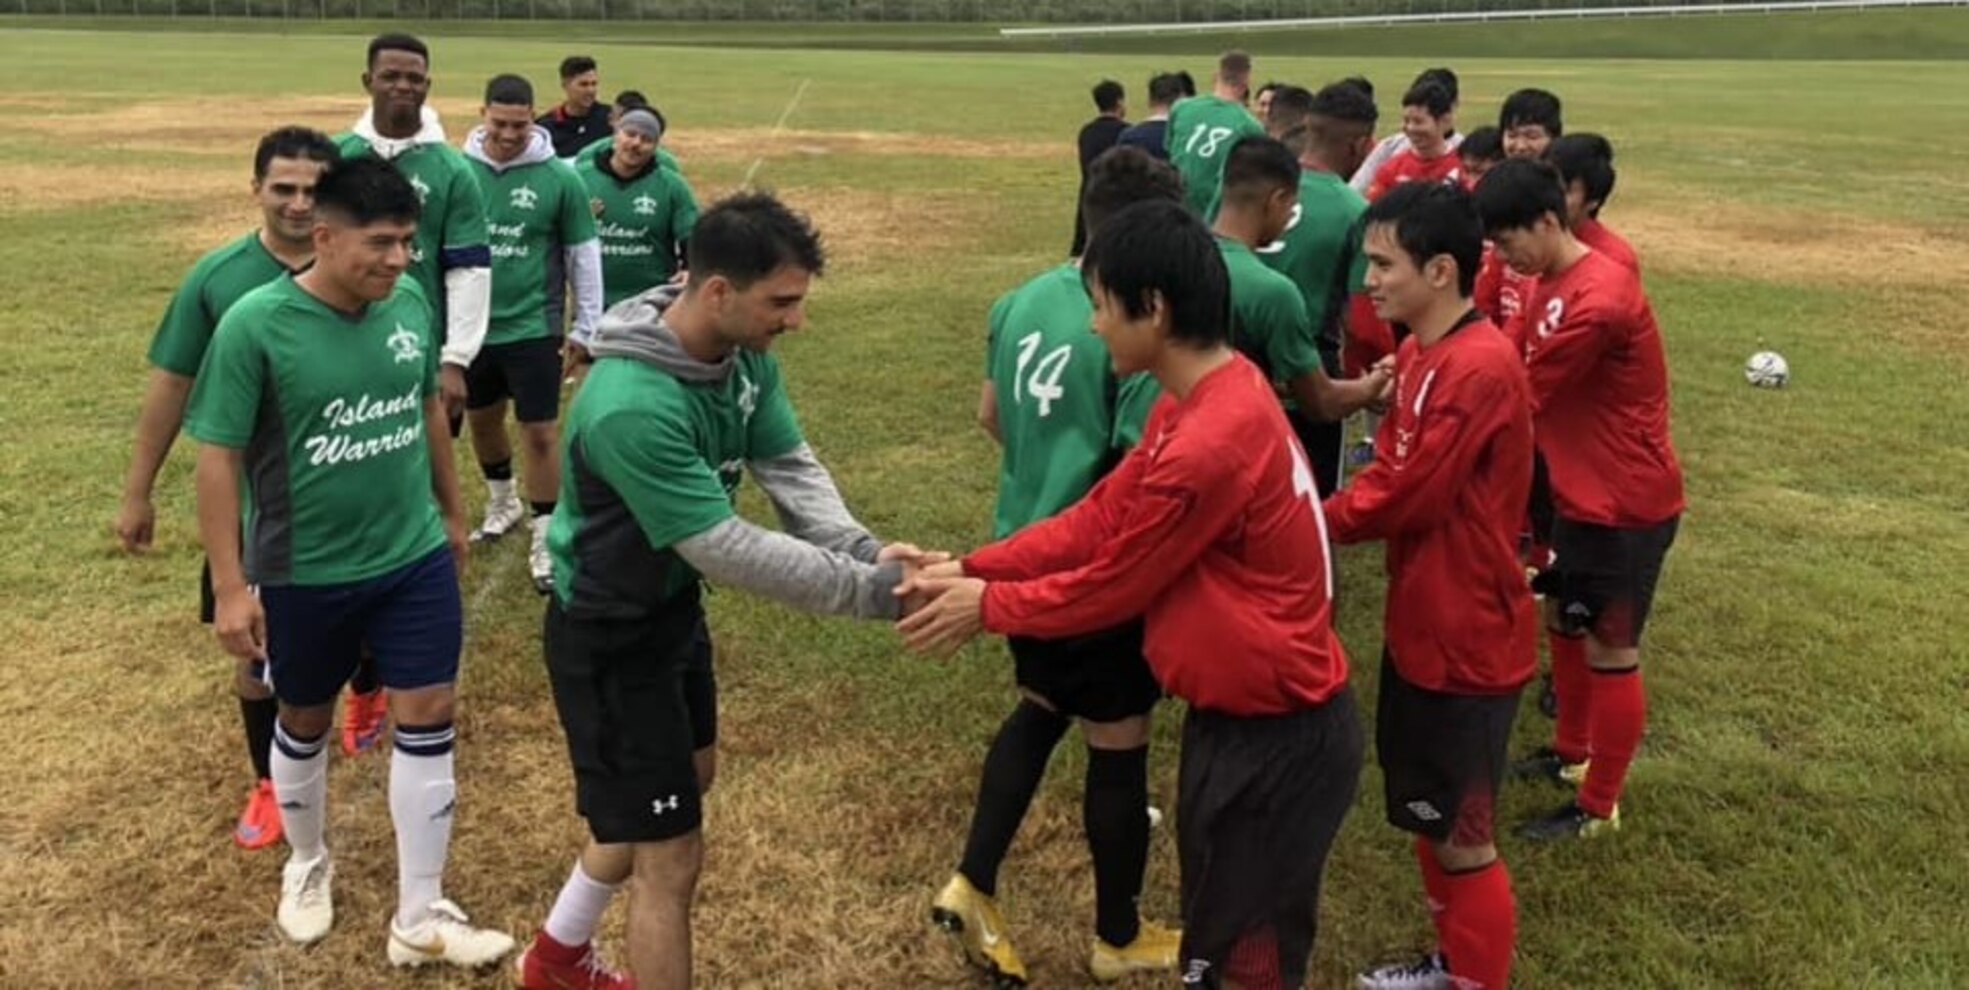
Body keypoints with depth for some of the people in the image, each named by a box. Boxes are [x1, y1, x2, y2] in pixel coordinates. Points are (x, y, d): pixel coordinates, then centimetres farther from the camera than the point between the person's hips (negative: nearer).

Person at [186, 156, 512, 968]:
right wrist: (231, 586, -16)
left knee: (429, 717, 3)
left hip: (416, 558, 3)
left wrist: (452, 512, 18)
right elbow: (218, 457, -15)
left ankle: (420, 920, 16)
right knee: (306, 721, 17)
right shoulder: (256, 324, -19)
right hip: (303, 574, -3)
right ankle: (308, 865, 45)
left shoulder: (412, 303, -6)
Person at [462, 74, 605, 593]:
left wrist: (587, 327, 0)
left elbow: (584, 255, -2)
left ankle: (546, 539, 11)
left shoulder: (560, 178, -11)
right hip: (473, 324, 3)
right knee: (482, 420, 19)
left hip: (533, 327, -3)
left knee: (541, 432, -1)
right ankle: (502, 500, 44)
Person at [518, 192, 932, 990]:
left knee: (684, 782, 27)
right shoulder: (632, 408, -36)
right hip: (609, 635, -10)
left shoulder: (745, 355, -8)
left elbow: (790, 468, -6)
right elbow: (729, 550, -34)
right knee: (671, 856, -1)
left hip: (672, 604, 10)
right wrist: (873, 592, -31)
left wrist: (864, 548, -23)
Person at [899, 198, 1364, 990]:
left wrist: (987, 607, -3)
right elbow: (1098, 520, 5)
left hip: (1274, 735, -9)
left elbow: (1112, 586, -17)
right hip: (1244, 711, 10)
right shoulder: (1209, 397, 3)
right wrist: (972, 569, -1)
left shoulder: (1207, 446, -30)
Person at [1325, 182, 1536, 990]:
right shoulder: (1421, 351, 7)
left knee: (1462, 836, 6)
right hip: (1418, 626, 10)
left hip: (1468, 640, -10)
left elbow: (1409, 497, -23)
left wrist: (1312, 522, -8)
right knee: (1426, 815, 23)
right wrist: (1329, 515, -9)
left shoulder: (1480, 368, -25)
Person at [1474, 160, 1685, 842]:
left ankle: (1599, 808, 16)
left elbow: (1522, 394, -22)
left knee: (1609, 652, 2)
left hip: (1625, 503, -9)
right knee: (1562, 623, 20)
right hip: (1578, 492, 9)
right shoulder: (1551, 285, 6)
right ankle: (1571, 753, 40)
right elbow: (1522, 374, 3)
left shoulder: (1598, 299, -26)